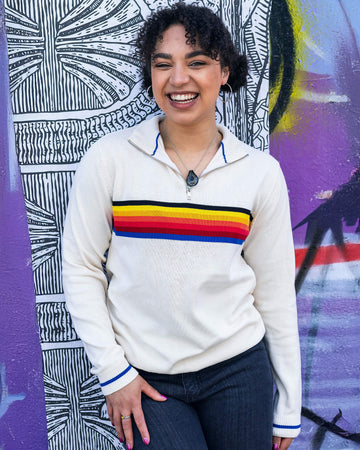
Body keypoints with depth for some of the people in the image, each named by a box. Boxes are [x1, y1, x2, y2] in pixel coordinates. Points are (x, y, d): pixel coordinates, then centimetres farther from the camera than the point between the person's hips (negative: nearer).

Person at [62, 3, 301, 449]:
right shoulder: (109, 158, -8)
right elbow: (81, 268, -2)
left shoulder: (260, 171, -3)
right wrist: (112, 370, -7)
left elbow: (275, 290, 1)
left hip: (238, 367, 2)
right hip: (144, 376, -1)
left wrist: (288, 408, 6)